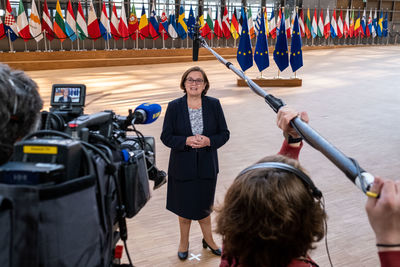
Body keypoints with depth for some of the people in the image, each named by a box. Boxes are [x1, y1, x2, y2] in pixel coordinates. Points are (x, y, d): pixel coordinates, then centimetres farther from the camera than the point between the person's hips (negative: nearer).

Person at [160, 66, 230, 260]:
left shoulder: (214, 105, -3)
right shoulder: (174, 106, -6)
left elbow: (224, 133, 0)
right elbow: (166, 136, -6)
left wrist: (209, 141, -19)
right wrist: (186, 141, -21)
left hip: (206, 165, 1)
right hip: (183, 166, 0)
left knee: (203, 205, 15)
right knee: (184, 207, 14)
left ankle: (208, 239, 40)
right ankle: (184, 242, 38)